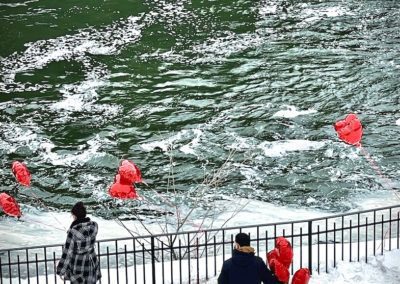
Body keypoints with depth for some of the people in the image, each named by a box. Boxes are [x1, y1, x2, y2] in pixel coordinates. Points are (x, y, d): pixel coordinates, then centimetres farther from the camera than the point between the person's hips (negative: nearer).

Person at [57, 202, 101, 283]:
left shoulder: (73, 231, -26)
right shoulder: (94, 225, -11)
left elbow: (68, 251, -18)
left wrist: (62, 270, -9)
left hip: (77, 264, -5)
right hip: (91, 261, 5)